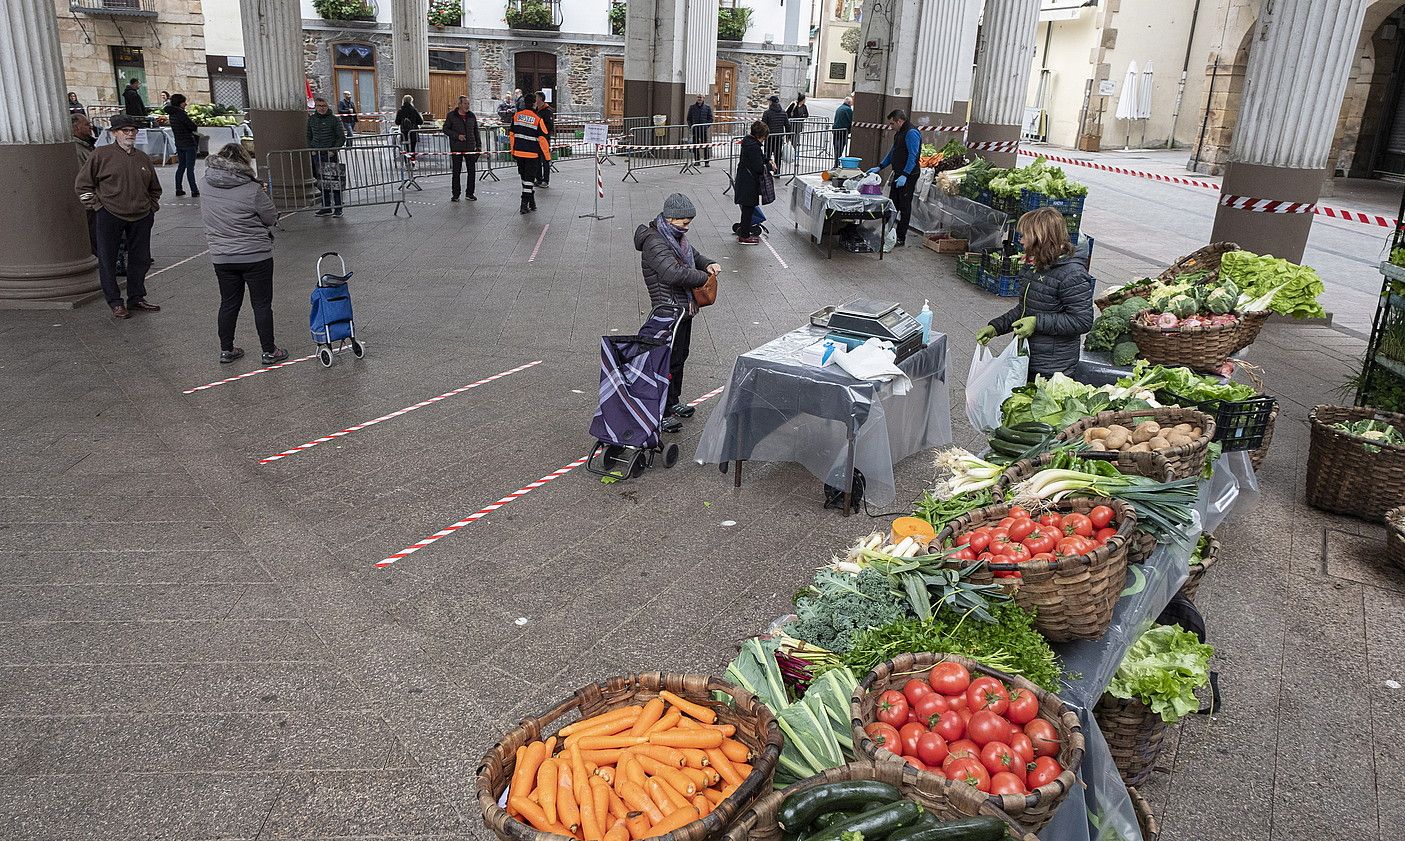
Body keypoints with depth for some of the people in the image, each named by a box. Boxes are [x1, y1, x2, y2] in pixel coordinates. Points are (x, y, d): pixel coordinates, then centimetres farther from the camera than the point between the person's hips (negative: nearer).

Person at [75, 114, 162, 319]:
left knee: (140, 259, 10)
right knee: (108, 260, 1)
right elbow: (82, 184, 1)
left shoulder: (142, 158, 13)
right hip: (110, 216, -4)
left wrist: (152, 207, 15)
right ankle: (115, 302, 9)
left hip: (141, 218, 4)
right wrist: (96, 205, -4)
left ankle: (136, 298, 23)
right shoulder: (102, 155, -2)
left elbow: (154, 188, 26)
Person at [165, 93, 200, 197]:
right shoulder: (181, 113, -18)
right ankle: (194, 191, -3)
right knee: (190, 167, -5)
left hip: (179, 144, 8)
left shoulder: (171, 114, 8)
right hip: (188, 144, -8)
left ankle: (178, 189, 17)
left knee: (181, 166, 15)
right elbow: (193, 127, -18)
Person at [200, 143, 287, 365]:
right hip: (255, 256, -5)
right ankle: (269, 351, 11)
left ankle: (226, 350, 23)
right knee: (262, 304, 5)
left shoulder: (208, 186, 0)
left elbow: (205, 218, 11)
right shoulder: (252, 190, -18)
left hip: (221, 258, 5)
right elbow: (272, 217, -9)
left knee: (228, 303, 15)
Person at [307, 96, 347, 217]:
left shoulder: (334, 119, -5)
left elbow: (341, 138, -4)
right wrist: (311, 149, 5)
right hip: (317, 155, 4)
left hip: (331, 154, -4)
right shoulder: (311, 119, 8)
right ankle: (326, 208, 14)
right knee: (323, 183, 8)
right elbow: (309, 136, 18)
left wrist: (333, 150, -13)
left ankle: (338, 208, 0)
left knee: (334, 182, -5)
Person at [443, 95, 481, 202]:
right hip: (456, 148, -3)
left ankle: (470, 193, 14)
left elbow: (476, 131, 15)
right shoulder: (451, 116, -1)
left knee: (471, 171, 4)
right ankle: (455, 194, 9)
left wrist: (478, 145, 10)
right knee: (456, 171, 2)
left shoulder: (472, 116, 9)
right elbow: (445, 129, -1)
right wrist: (457, 136, -14)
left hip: (470, 148, 3)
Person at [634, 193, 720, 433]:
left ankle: (673, 401, 35)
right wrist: (704, 277, -22)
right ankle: (662, 413, 5)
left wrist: (708, 264, 3)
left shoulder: (676, 237, 11)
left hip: (683, 309, 10)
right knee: (669, 361, -4)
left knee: (680, 356, 20)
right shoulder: (654, 242, -21)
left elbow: (694, 255, 26)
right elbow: (674, 273, -33)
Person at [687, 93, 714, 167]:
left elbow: (710, 118, 6)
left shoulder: (707, 107, 6)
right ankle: (696, 160, 13)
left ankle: (707, 161, -1)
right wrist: (690, 126, -1)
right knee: (695, 146, 4)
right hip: (694, 129, 2)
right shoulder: (692, 107, 11)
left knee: (705, 145, -4)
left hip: (704, 129, -2)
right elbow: (689, 118, 13)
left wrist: (707, 126, -7)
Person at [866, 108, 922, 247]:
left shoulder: (911, 133, -17)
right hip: (898, 174, 10)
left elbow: (913, 156, -23)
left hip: (908, 176, -10)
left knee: (904, 207, -3)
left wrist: (905, 175, -28)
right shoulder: (899, 133, 16)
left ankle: (901, 238, 3)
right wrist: (879, 167, 21)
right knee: (892, 204, 12)